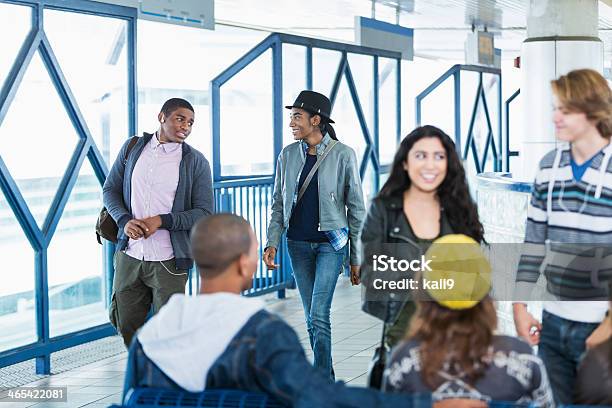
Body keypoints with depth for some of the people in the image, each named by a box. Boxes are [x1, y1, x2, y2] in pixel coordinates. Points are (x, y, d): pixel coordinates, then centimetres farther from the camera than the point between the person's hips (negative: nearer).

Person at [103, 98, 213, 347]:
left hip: (167, 261, -3)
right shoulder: (133, 148, 5)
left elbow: (204, 213, -6)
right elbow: (110, 189, 10)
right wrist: (125, 221, -9)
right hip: (129, 255, 3)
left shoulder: (196, 162, -3)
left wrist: (161, 221, -18)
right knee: (126, 323, 14)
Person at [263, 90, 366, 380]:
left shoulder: (342, 155, -7)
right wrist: (272, 242, -3)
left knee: (318, 315, -15)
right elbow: (278, 204, 10)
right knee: (312, 318, 10)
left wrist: (356, 257, -2)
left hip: (331, 242, -4)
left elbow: (356, 207, -3)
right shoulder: (288, 155, 3)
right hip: (298, 244, 4)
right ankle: (327, 377, 23)